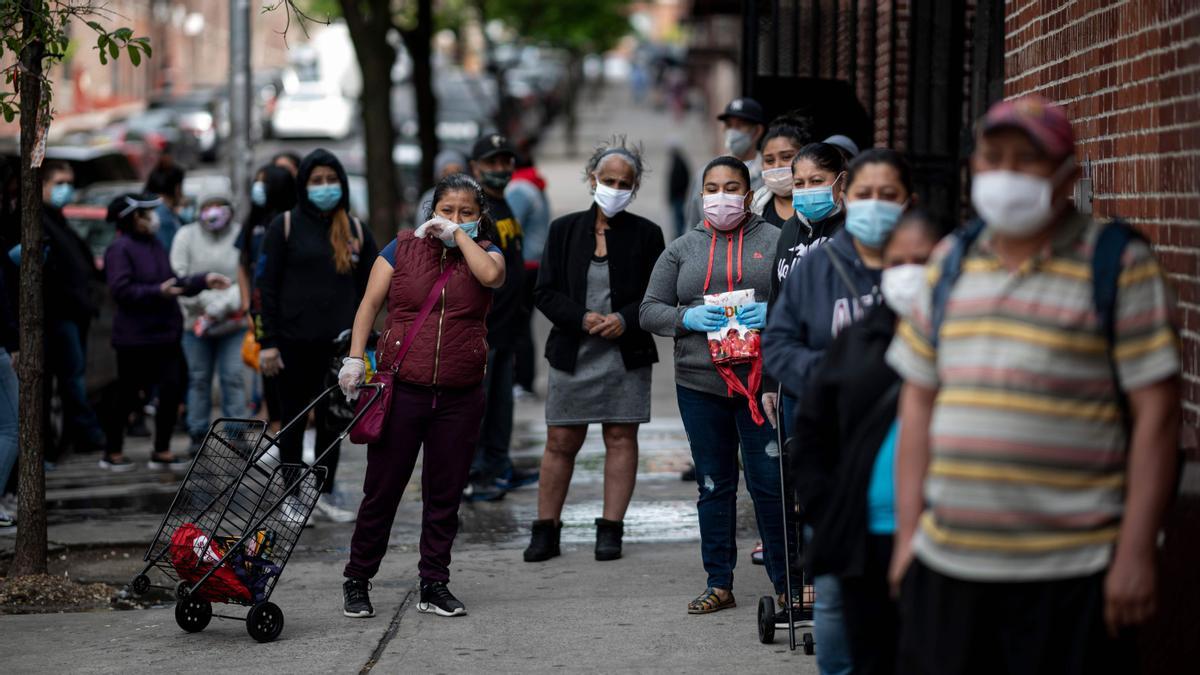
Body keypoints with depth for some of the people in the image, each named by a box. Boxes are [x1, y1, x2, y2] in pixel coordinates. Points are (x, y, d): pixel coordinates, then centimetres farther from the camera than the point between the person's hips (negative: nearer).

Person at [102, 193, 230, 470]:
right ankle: (113, 452, 16)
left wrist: (204, 280, 11)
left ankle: (162, 451, 14)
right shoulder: (120, 249, -12)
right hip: (135, 338, -8)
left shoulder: (154, 245, 14)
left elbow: (173, 282, 19)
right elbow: (121, 290, -20)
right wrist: (158, 291, -26)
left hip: (164, 334, 8)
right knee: (128, 395, 2)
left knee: (173, 389, 3)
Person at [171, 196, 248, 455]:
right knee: (198, 379, 8)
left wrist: (222, 306, -21)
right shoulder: (187, 236, -3)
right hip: (196, 322, 1)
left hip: (233, 323, -1)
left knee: (233, 378, -1)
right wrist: (205, 308, -15)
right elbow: (179, 276, -7)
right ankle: (198, 434, 17)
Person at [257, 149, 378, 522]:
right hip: (294, 343, -3)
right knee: (294, 420, 5)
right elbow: (267, 286, -3)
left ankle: (327, 493, 22)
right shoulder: (285, 226, -1)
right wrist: (268, 342, -9)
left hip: (339, 344, 3)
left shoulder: (355, 230, 9)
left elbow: (368, 288, 13)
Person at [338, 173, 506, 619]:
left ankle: (434, 586, 16)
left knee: (445, 494, 6)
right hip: (402, 389, -1)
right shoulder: (403, 248, 6)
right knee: (382, 488, 2)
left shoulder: (483, 252, 9)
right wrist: (355, 357, -4)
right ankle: (357, 582, 12)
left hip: (459, 397, 1)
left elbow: (492, 275, -15)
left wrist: (460, 235, -5)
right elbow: (370, 303, 5)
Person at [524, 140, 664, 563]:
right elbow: (545, 292, 2)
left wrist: (625, 319, -14)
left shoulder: (646, 234, 4)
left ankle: (611, 530, 6)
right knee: (560, 442, 2)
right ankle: (545, 530, 8)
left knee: (621, 438, 1)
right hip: (572, 352, 0)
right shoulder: (564, 230, 6)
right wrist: (582, 318, -14)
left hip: (626, 352, 0)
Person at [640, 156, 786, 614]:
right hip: (699, 383, 3)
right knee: (713, 486, 9)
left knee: (770, 484, -3)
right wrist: (687, 318, -9)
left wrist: (774, 313, -17)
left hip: (762, 381, -3)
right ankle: (719, 584, 17)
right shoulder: (682, 249, 12)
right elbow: (649, 310, 10)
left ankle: (786, 583, 7)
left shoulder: (775, 241, 4)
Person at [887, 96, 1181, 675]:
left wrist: (1136, 551, -11)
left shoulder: (1119, 267, -2)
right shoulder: (950, 262, 13)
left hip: (1070, 570, -4)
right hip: (946, 563, 5)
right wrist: (908, 532, 10)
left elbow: (1156, 414, -5)